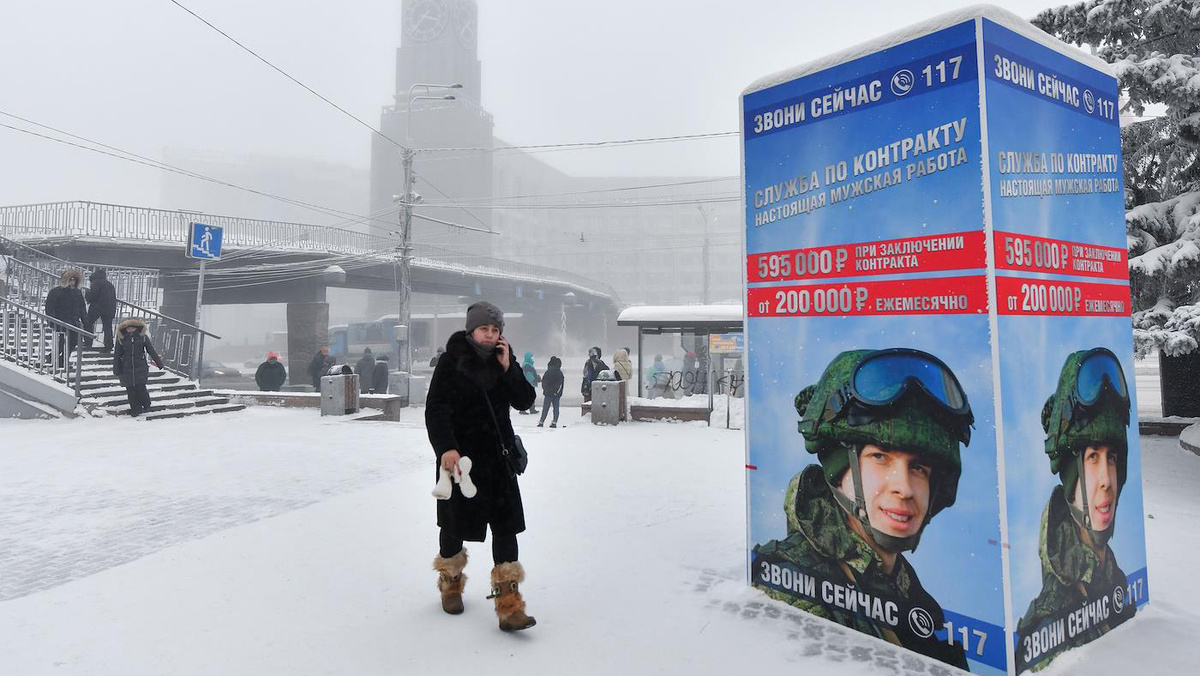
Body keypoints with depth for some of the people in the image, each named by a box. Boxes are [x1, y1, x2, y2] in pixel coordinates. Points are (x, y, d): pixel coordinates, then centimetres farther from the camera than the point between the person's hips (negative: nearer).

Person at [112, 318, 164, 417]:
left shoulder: (143, 337, 1)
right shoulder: (122, 340, 2)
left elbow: (152, 351, 6)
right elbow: (116, 356, 6)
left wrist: (159, 363, 8)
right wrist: (116, 370, 3)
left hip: (140, 369, -1)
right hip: (127, 370, 2)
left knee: (140, 388, -8)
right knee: (131, 390, 3)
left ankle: (146, 405, 15)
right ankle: (135, 410, 14)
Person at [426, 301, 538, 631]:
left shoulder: (503, 360, 4)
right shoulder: (451, 362, -8)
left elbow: (526, 401, -1)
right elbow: (435, 409, -12)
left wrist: (507, 368, -13)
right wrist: (446, 448, -23)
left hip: (499, 456, 3)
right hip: (460, 455, -3)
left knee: (505, 526, -3)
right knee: (455, 523, 13)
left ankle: (509, 604, 2)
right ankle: (450, 583, 40)